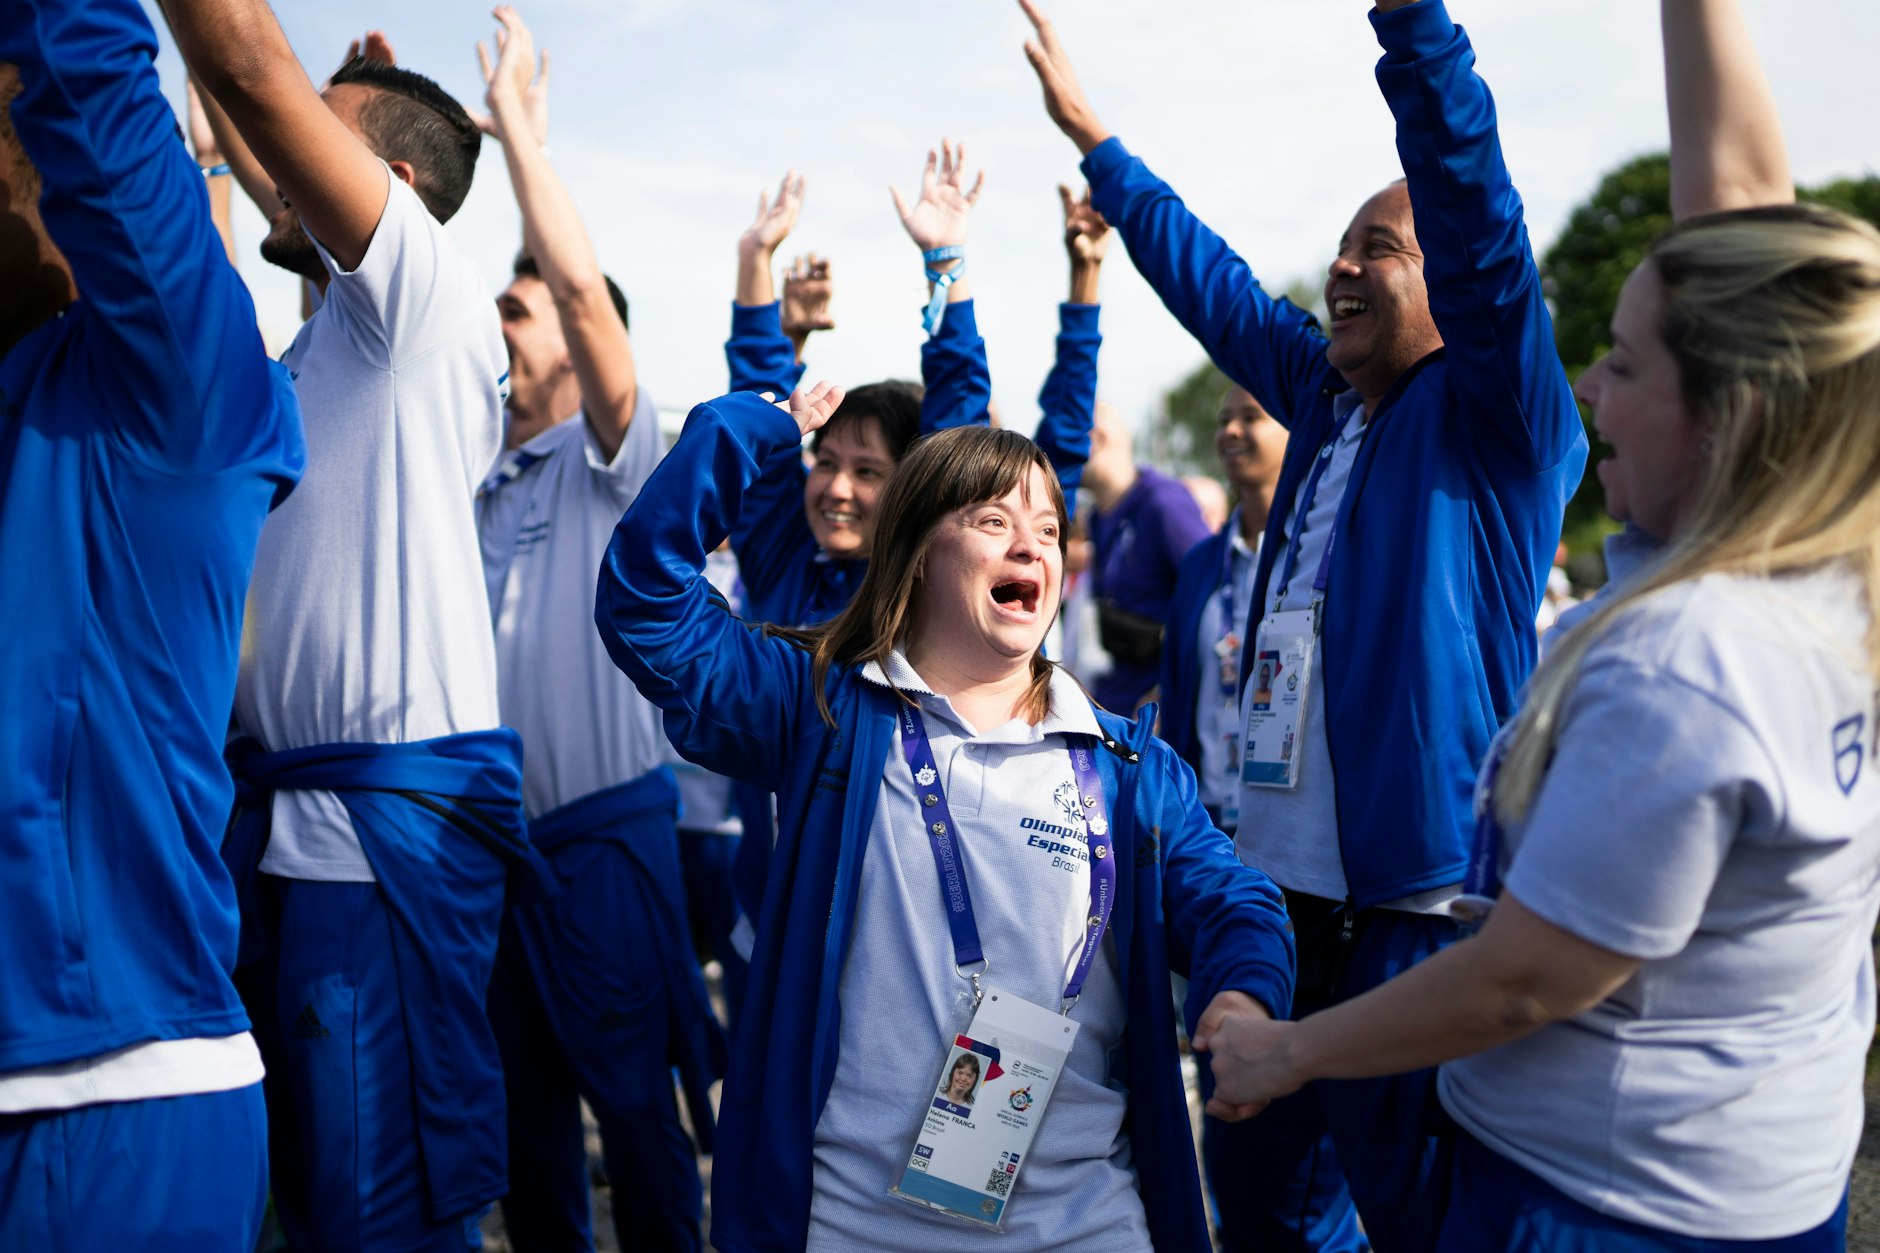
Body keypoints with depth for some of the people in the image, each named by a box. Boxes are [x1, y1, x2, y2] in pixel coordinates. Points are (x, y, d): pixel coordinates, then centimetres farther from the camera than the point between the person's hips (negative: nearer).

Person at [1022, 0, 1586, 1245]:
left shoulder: (1496, 416, -6)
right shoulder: (1327, 398, 13)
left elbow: (1474, 204, -21)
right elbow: (1212, 284, 24)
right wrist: (1096, 138, 30)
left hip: (1425, 898, -7)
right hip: (1286, 882, 8)